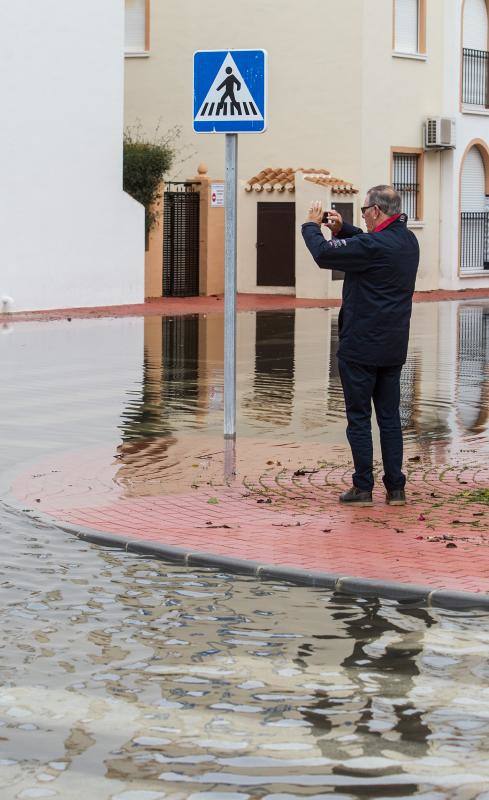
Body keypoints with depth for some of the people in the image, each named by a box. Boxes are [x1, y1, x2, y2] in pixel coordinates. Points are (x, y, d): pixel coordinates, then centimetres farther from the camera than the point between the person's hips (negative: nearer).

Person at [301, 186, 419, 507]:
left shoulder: (372, 246, -20)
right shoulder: (408, 241, 6)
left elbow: (323, 254, -16)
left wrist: (311, 225, 1)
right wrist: (342, 229, 14)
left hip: (360, 347, -7)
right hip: (394, 348, 7)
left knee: (359, 418, 1)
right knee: (390, 417, 11)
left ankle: (363, 488, 4)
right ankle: (396, 489, 11)